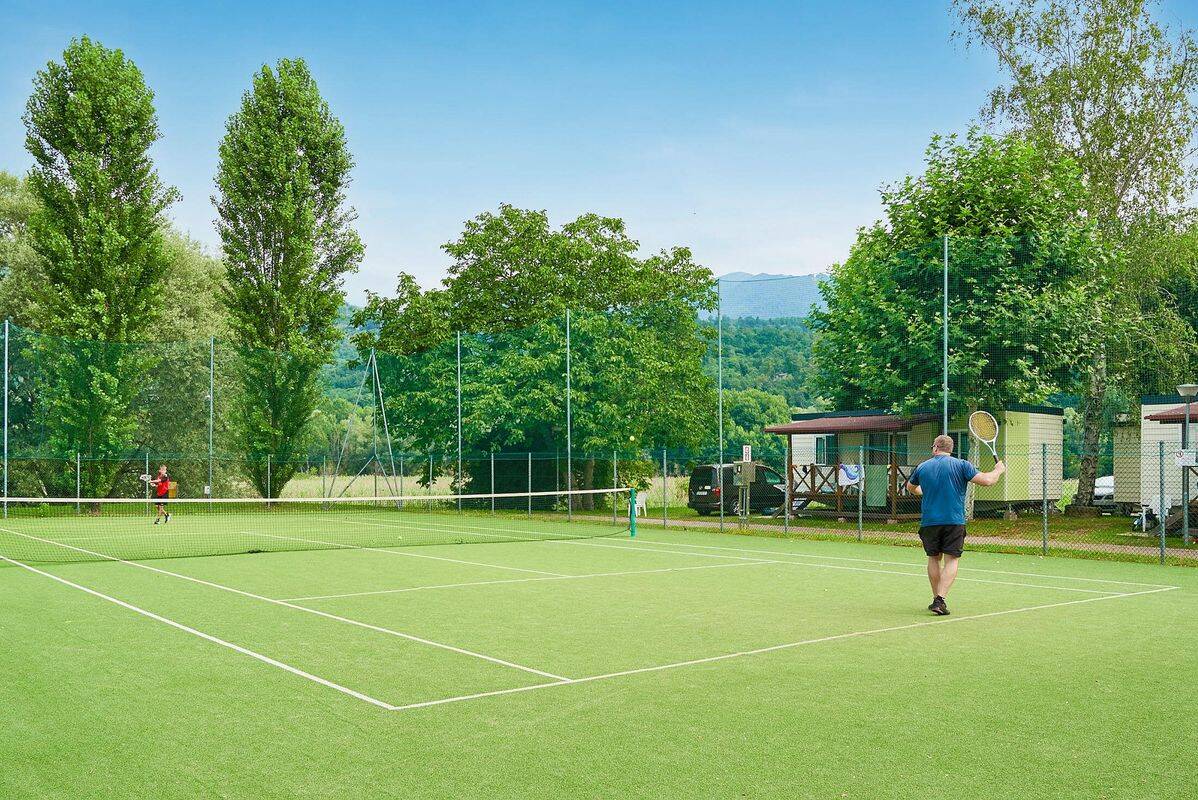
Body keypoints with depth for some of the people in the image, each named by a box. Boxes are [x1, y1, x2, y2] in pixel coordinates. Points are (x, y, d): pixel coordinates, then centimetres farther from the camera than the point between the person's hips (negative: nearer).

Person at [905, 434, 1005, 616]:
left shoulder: (922, 467, 8)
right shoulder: (961, 465, -2)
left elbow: (910, 488, 27)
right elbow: (987, 480, -7)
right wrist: (998, 470, 14)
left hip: (929, 521, 2)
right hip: (954, 521, -2)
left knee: (934, 558, 17)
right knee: (951, 560, 0)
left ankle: (936, 599, 20)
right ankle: (940, 599, -15)